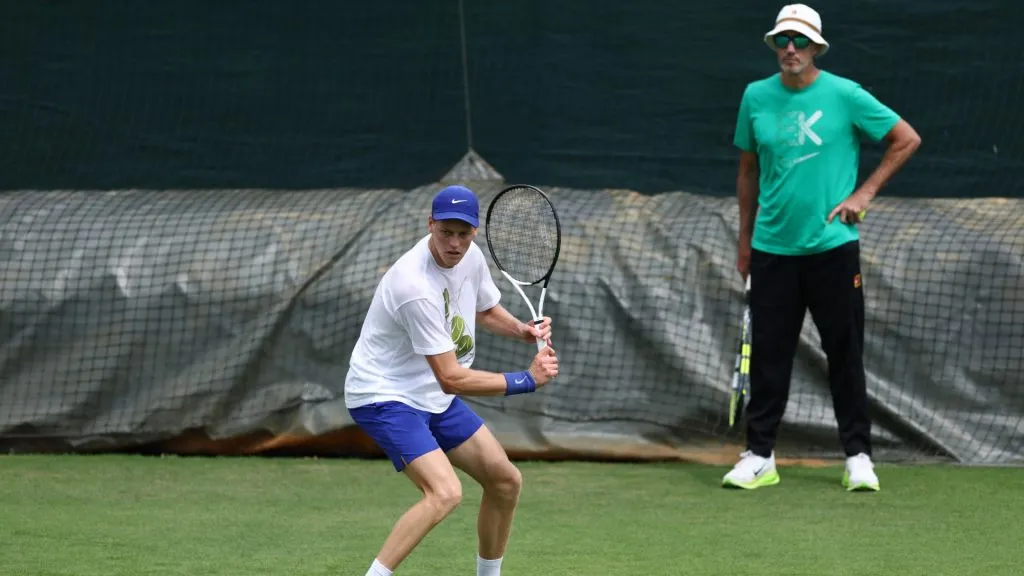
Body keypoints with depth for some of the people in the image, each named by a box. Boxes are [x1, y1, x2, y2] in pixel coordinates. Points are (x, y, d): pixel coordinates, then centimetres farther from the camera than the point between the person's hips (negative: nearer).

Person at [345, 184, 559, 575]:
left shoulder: (470, 257, -3)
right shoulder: (417, 287, -31)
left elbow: (486, 310, 20)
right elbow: (451, 379, -28)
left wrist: (524, 331, -1)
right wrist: (527, 380, -23)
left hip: (433, 396, 9)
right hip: (384, 396, -9)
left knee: (506, 481, 12)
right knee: (444, 492, -29)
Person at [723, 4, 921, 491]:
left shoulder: (844, 95, -5)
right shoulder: (756, 97, 5)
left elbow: (907, 140, 2)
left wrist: (864, 194, -3)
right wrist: (745, 241, 16)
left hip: (832, 246, -2)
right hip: (772, 249, 2)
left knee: (846, 354, 1)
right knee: (767, 355, 3)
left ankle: (858, 456, 8)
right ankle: (759, 456, 10)